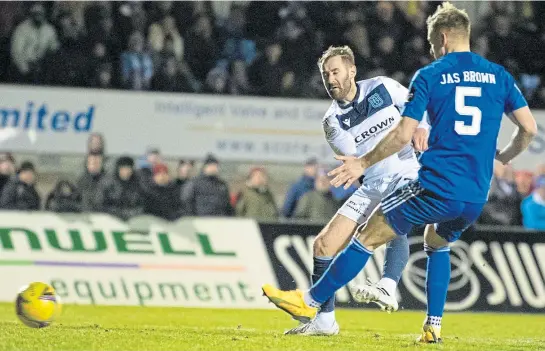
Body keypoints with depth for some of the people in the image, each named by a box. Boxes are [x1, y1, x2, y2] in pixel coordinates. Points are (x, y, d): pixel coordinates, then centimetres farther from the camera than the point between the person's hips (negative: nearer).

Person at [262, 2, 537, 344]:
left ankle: (310, 302, 12)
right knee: (437, 244, 32)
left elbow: (403, 135, -6)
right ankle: (433, 326, 22)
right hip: (477, 197, 5)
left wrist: (363, 164, 5)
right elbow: (529, 128, 7)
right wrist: (503, 157, 26)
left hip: (436, 185, -5)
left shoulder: (429, 75, 0)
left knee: (368, 238, 7)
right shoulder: (499, 75, 10)